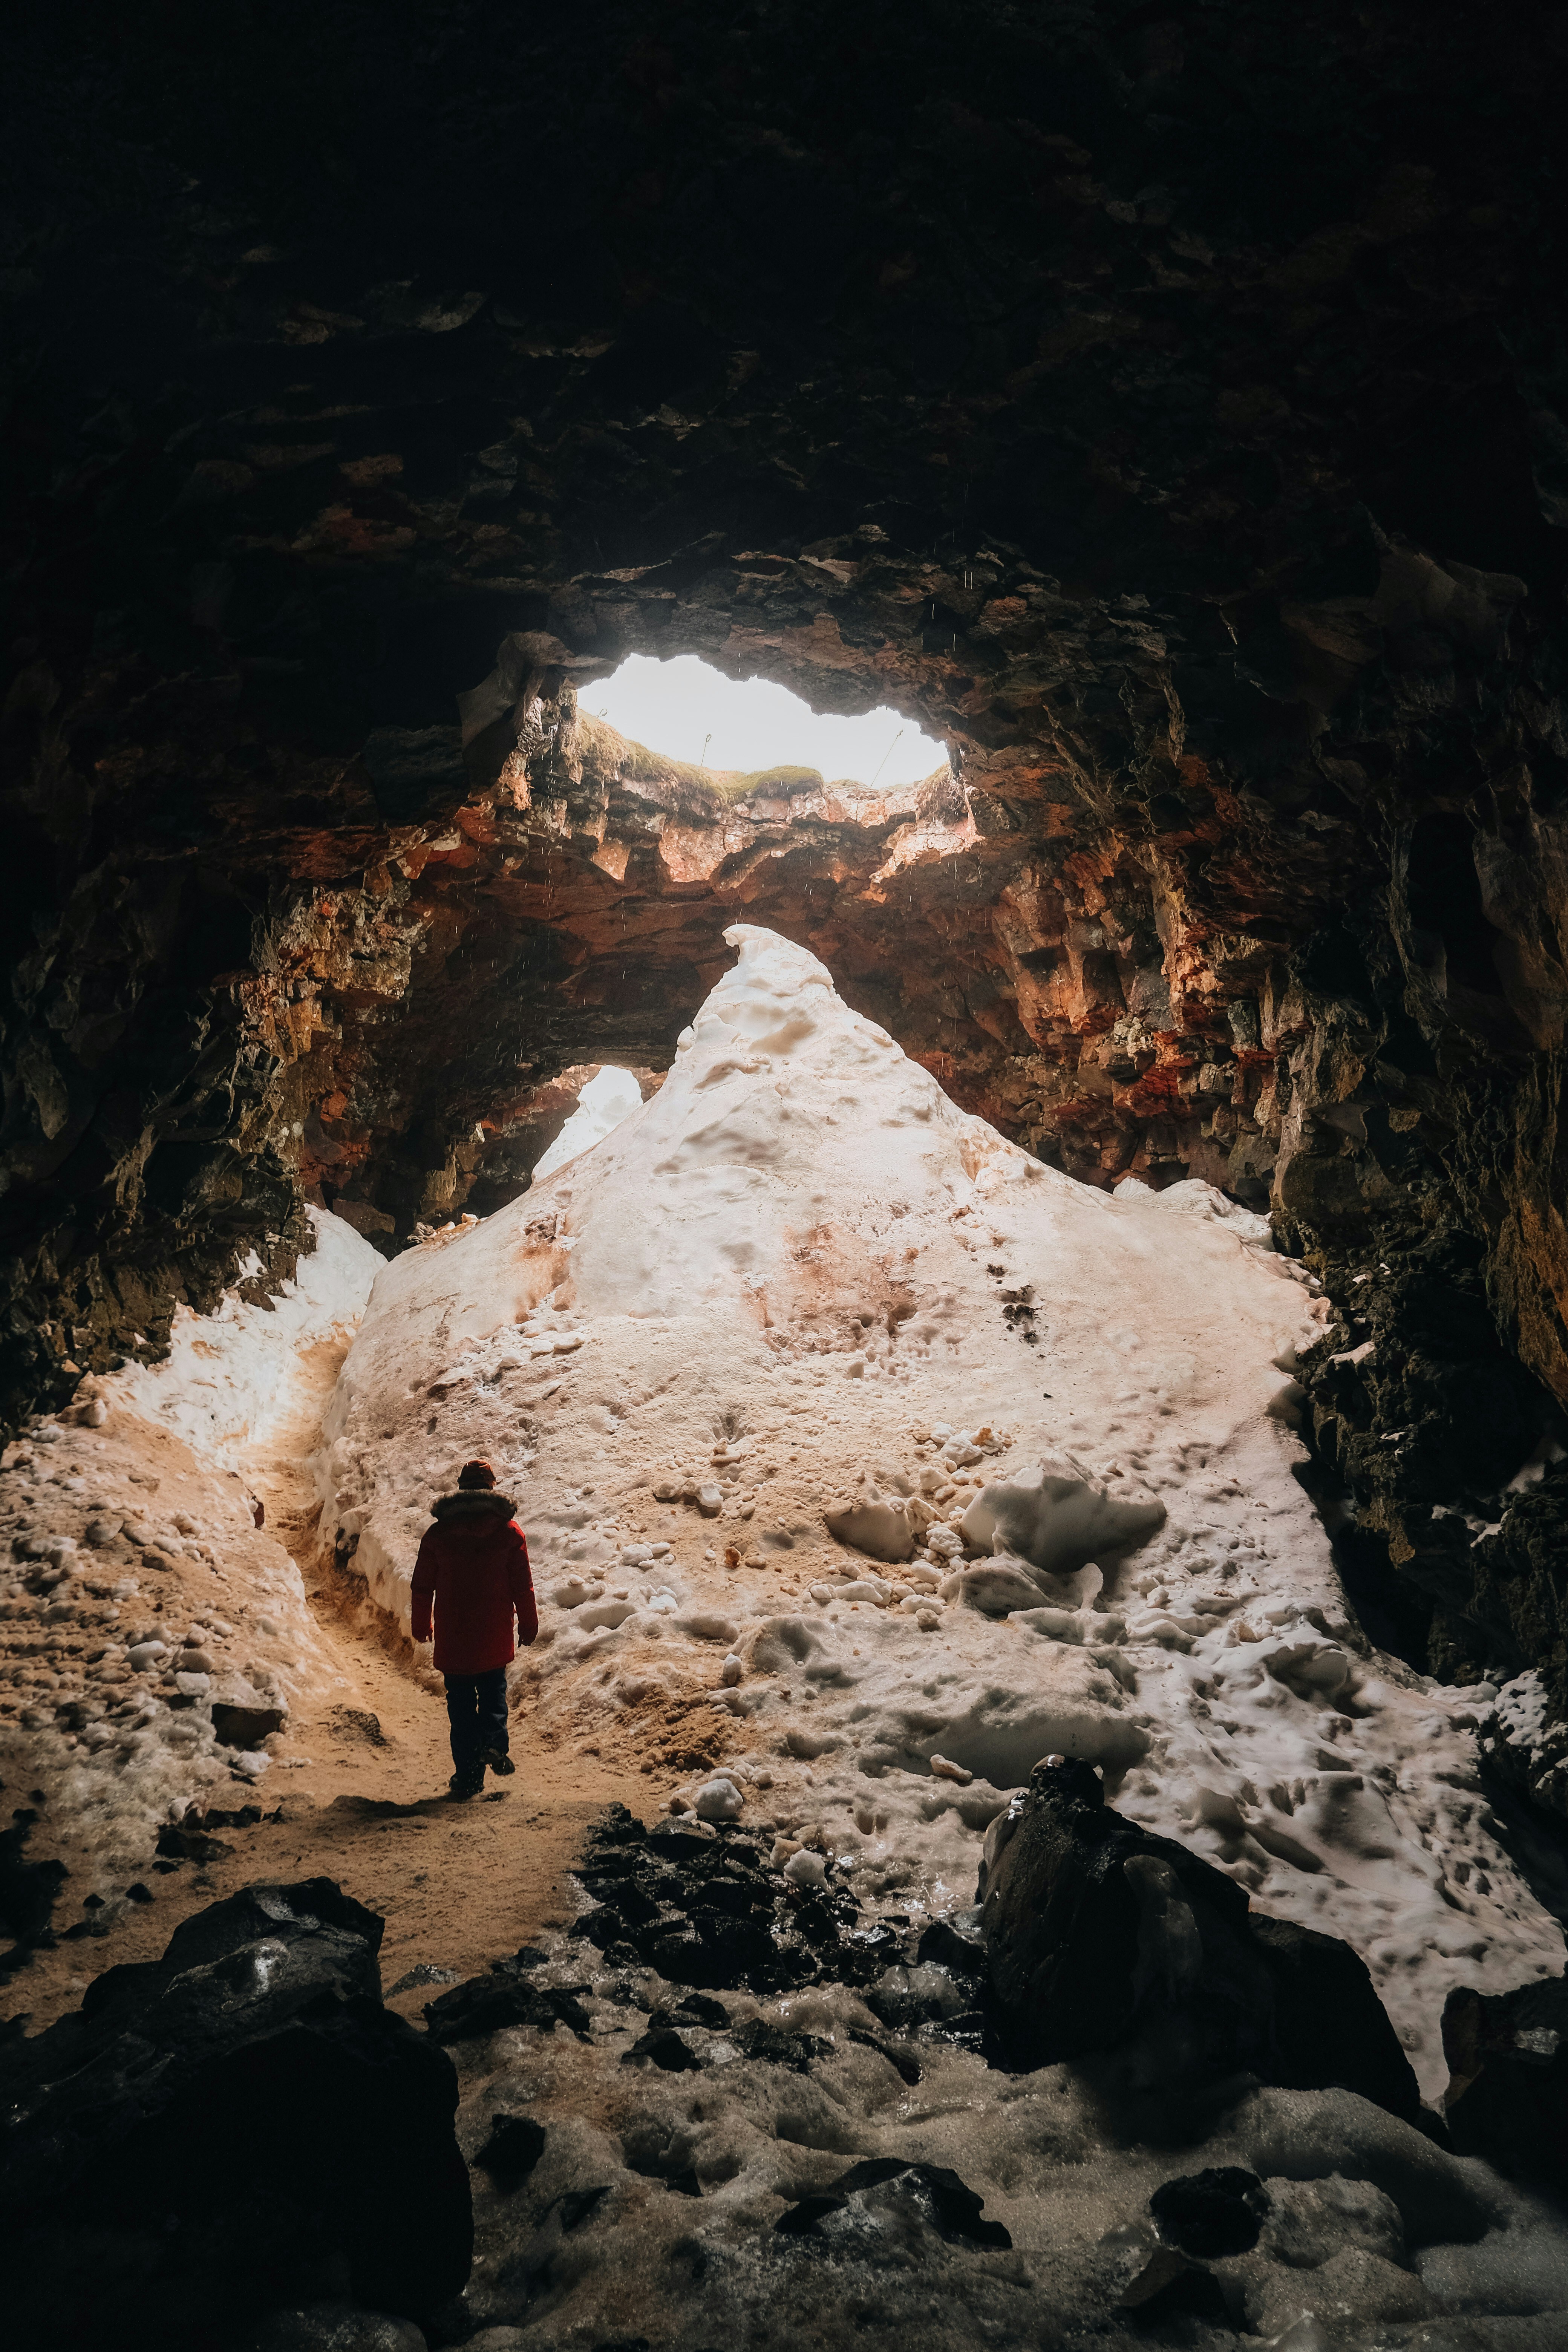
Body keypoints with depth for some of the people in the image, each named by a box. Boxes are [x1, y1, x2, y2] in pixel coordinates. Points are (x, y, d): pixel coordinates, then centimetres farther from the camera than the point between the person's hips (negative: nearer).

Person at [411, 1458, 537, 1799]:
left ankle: (468, 1776, 8)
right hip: (495, 1636, 0)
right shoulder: (509, 1531, -4)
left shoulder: (437, 1534, -2)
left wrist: (421, 1626, 17)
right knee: (494, 1690, 19)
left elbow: (423, 1586, 3)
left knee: (461, 1703, 9)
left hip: (453, 1639, 0)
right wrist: (529, 1626, 10)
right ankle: (493, 1742, -6)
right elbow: (522, 1585, -2)